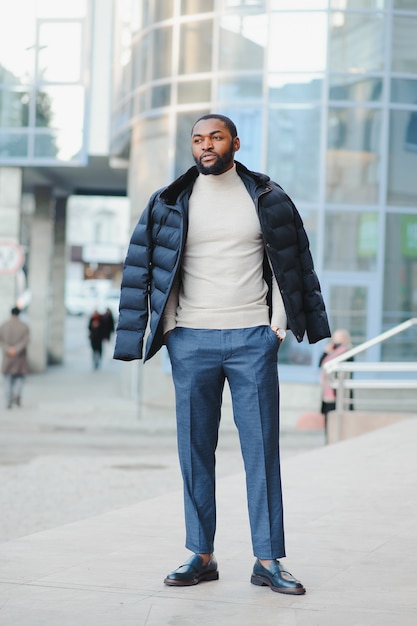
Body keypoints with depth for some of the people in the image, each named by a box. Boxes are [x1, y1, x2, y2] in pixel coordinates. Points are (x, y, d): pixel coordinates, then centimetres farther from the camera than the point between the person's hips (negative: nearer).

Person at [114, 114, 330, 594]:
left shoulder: (267, 198, 7)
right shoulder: (170, 203, 6)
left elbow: (293, 261, 12)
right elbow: (139, 269, 6)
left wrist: (281, 323, 4)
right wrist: (167, 329, -2)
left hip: (253, 339, -1)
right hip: (192, 341, 1)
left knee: (262, 449, -2)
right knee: (195, 451, 3)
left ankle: (268, 560, 2)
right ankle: (201, 555, 12)